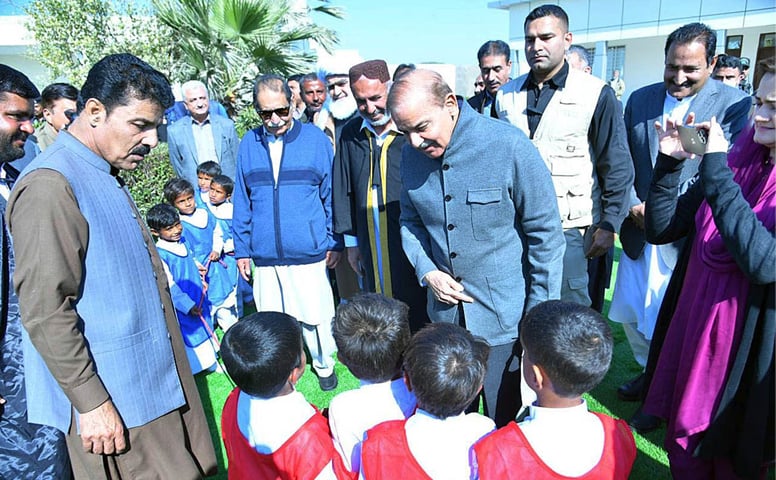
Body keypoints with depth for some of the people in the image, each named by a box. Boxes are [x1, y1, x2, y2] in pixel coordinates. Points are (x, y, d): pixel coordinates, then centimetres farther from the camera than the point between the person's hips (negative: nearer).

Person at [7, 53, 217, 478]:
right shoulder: (50, 185, -18)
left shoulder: (106, 177, 12)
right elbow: (45, 311, -21)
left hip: (154, 383, 9)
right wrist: (90, 402, -18)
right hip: (113, 403, -9)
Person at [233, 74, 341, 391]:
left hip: (309, 252, -2)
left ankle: (324, 364, 33)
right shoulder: (249, 144, 4)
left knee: (315, 316, 7)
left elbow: (331, 194, 3)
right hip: (265, 255, 2)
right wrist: (241, 249, 9)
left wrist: (334, 242, 2)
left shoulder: (315, 138, -2)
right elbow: (241, 201, 9)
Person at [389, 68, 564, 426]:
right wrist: (427, 272, -6)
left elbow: (545, 233, -12)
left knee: (506, 419, 13)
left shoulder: (509, 146, -17)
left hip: (505, 316, -4)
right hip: (445, 312, 5)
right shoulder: (412, 155, -1)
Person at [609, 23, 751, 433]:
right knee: (631, 313, 16)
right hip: (639, 230, 5)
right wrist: (633, 207, -8)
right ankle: (650, 372, 43)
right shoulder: (640, 100, 6)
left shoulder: (735, 105, -7)